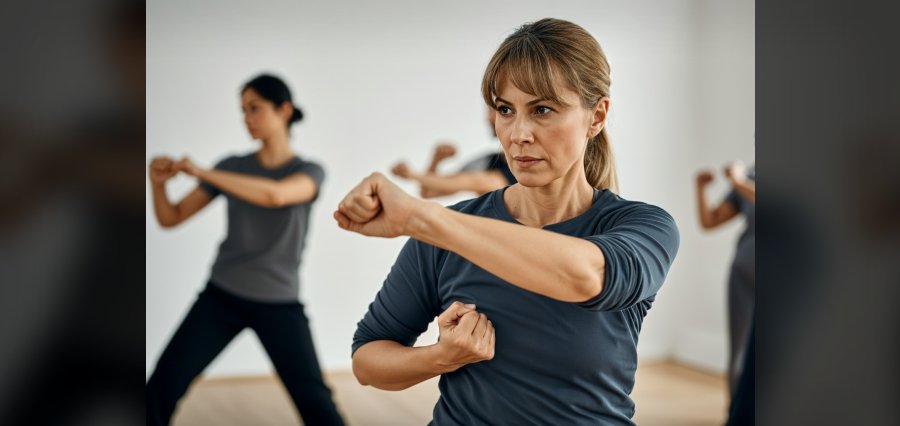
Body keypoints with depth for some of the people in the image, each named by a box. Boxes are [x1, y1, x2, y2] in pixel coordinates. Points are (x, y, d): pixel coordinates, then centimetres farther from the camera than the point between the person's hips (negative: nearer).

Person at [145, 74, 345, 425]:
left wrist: (201, 172, -27)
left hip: (280, 304, -2)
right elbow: (170, 218, 5)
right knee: (163, 383, -10)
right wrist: (158, 182, -16)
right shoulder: (233, 167, 3)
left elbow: (275, 195, -29)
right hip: (221, 296, 2)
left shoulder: (310, 172, -5)